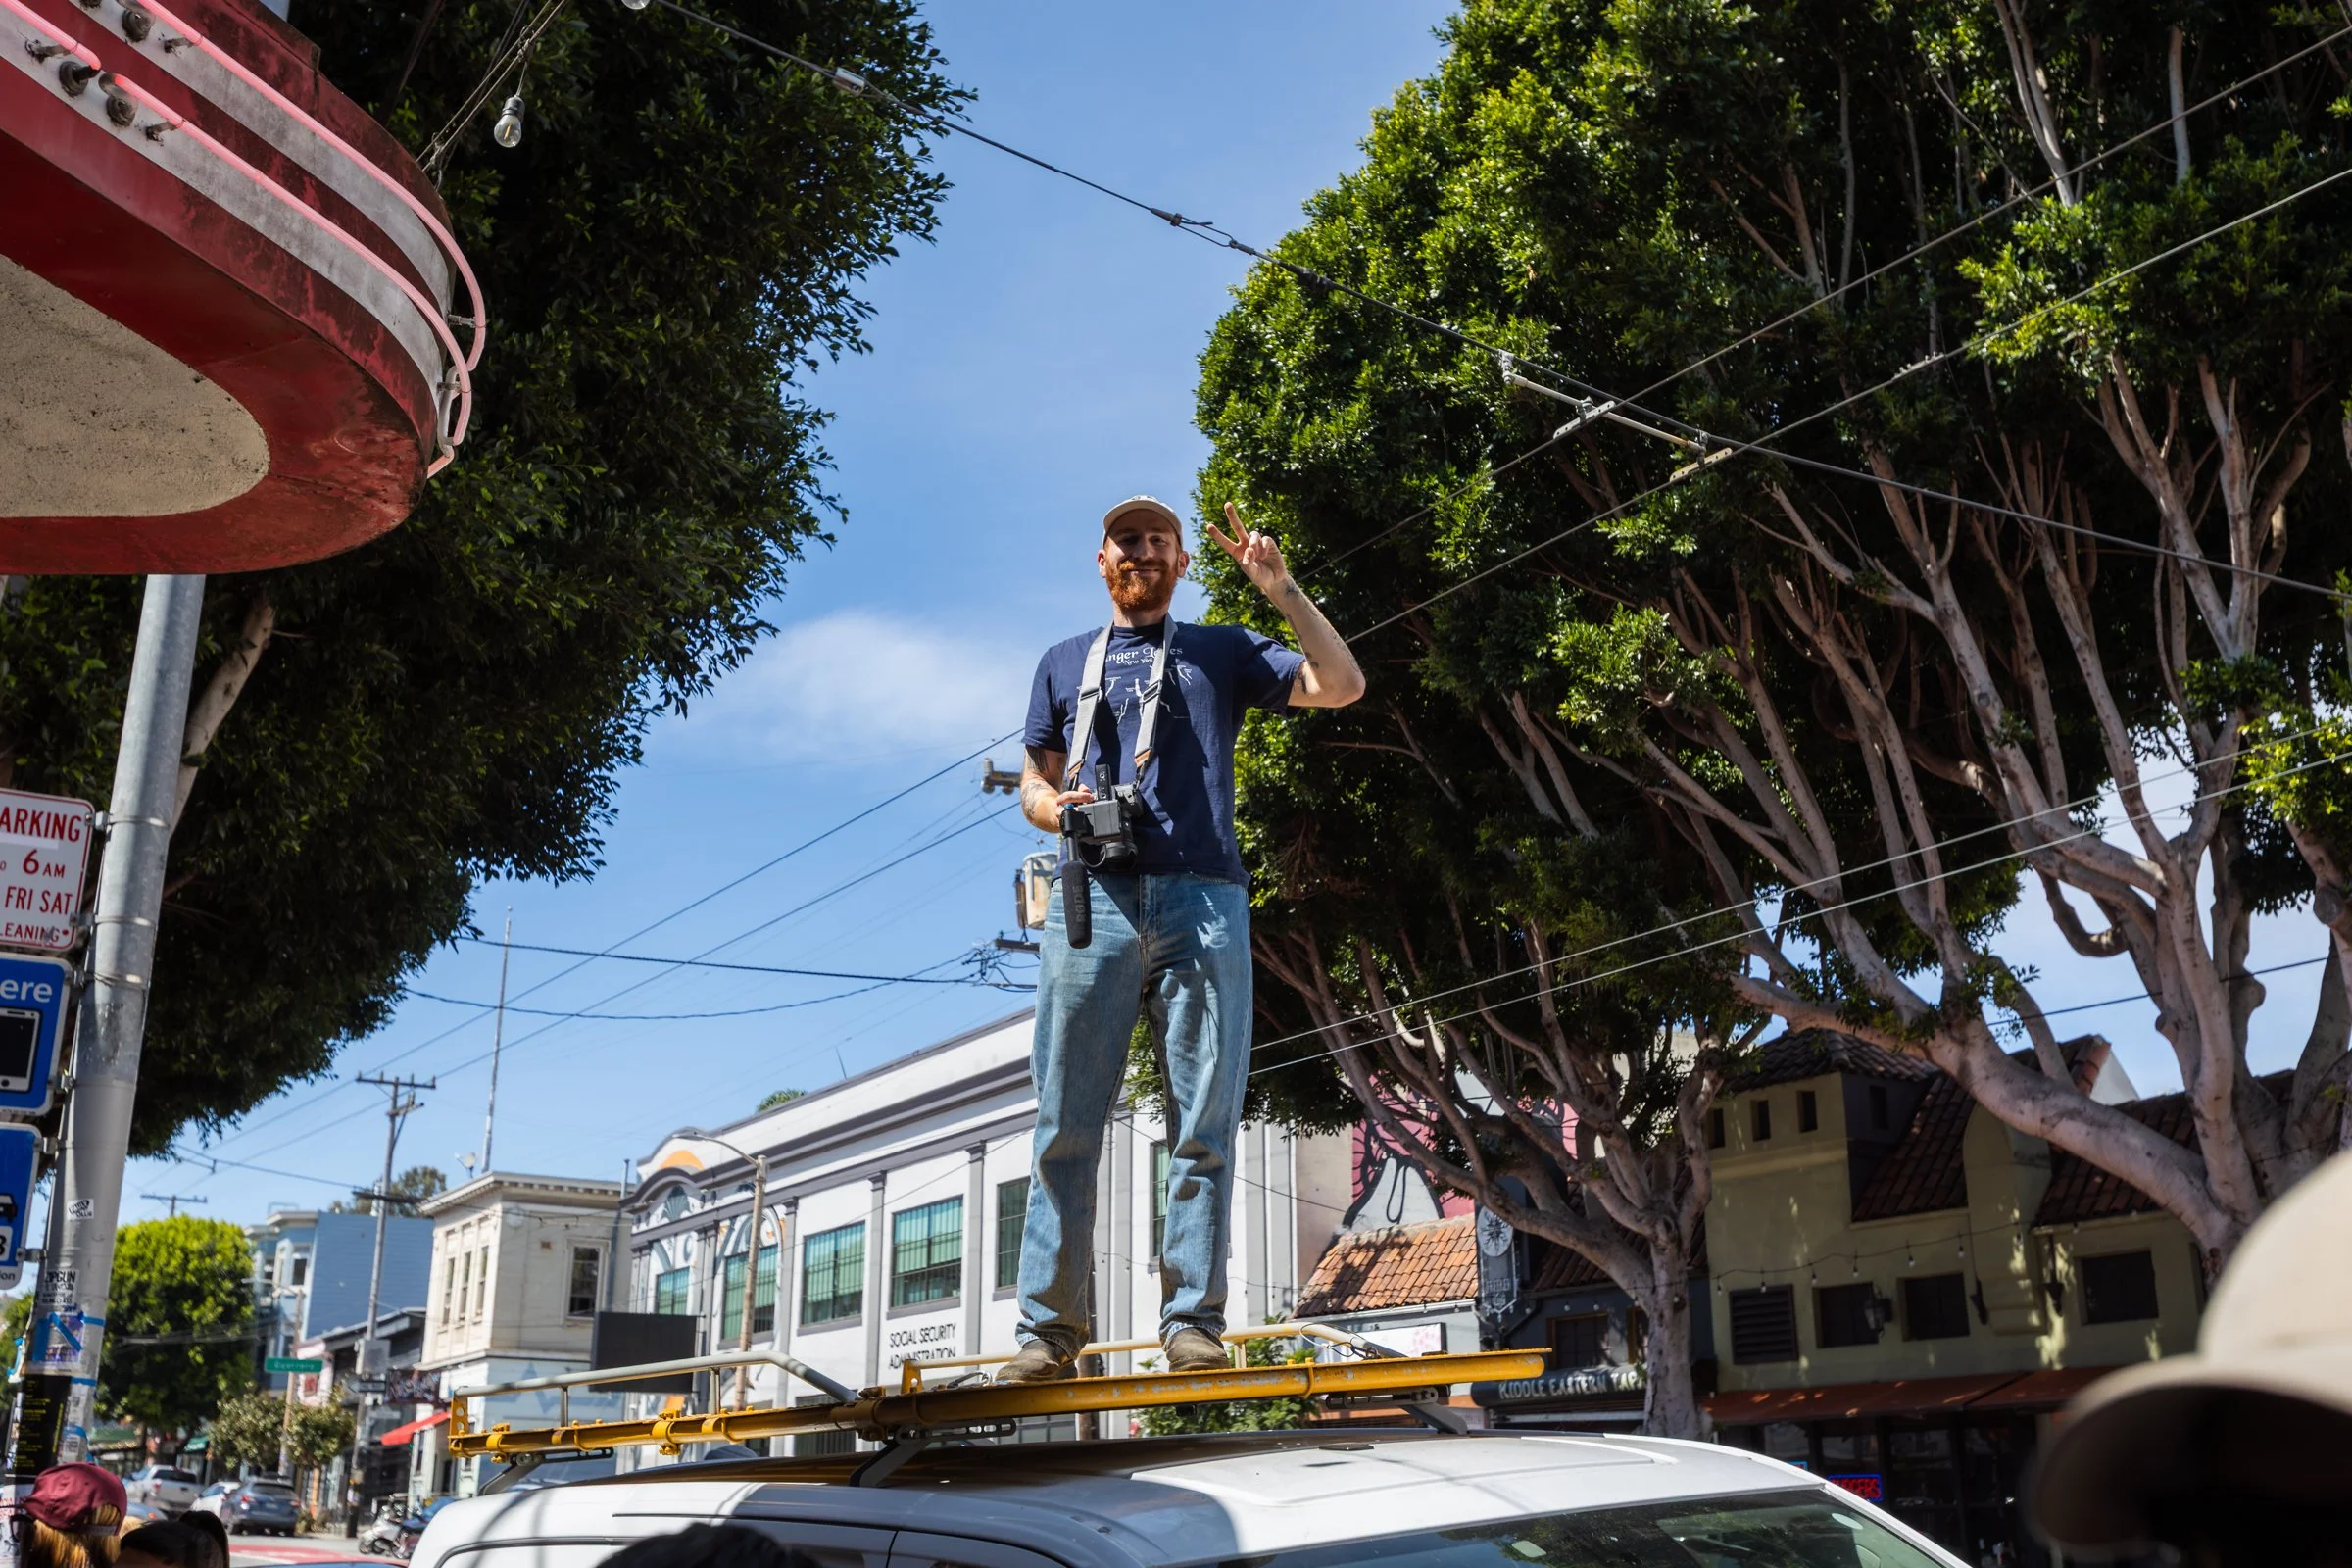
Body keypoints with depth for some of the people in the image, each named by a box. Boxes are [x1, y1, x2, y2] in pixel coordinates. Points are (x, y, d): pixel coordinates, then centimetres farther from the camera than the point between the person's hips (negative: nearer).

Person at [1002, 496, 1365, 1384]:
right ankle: (1049, 1327, -2)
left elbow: (1342, 687, 9)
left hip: (1203, 906, -1)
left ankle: (1193, 1321, -2)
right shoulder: (1064, 663, 25)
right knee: (1066, 1124, -4)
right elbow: (1032, 782, 23)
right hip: (1091, 901, 1)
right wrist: (1058, 808, -1)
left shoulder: (1223, 652, 20)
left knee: (1204, 1124, -5)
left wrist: (1280, 589, 1)